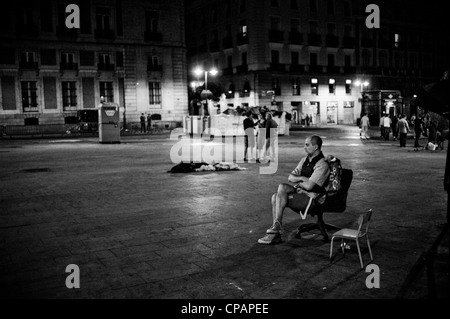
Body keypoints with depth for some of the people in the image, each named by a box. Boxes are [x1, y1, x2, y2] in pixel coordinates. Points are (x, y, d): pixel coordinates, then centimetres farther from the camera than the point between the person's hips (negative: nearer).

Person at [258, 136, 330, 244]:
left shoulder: (322, 165, -14)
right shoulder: (305, 159, 13)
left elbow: (309, 186, -22)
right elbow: (290, 177, 11)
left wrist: (298, 181, -2)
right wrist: (302, 178, -8)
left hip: (312, 198, -8)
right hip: (301, 192, 8)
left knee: (282, 187, -25)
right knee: (275, 197, -16)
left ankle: (276, 227, -19)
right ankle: (275, 232, -19)